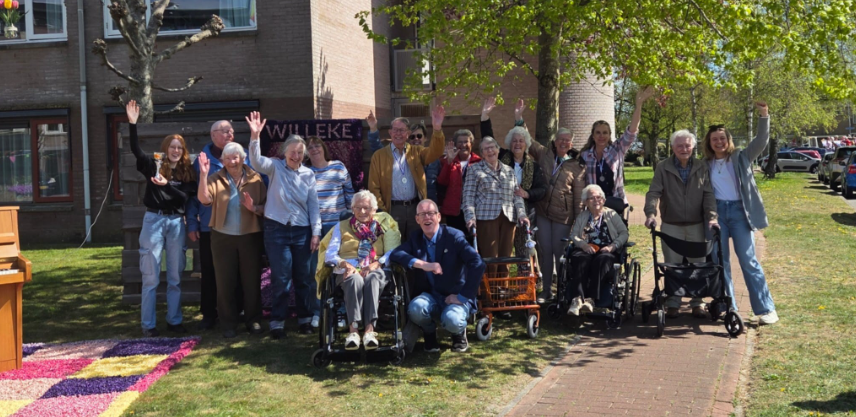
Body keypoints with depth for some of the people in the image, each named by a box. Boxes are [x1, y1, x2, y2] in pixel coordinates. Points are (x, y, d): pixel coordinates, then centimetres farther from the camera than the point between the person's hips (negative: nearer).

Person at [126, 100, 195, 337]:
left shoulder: (187, 173, 6)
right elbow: (136, 150, -15)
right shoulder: (153, 166, 1)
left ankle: (174, 320, 19)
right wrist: (132, 123, -23)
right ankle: (148, 324, 8)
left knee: (175, 277, 9)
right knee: (151, 277, 2)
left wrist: (167, 185, -20)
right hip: (154, 220, -3)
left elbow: (186, 197, -6)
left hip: (176, 223, 3)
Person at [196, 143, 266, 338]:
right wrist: (203, 174, -26)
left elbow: (267, 207, -1)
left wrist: (254, 208, -21)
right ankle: (228, 324, 16)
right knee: (225, 282, 6)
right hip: (223, 238, 0)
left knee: (251, 280, 7)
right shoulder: (216, 179, 1)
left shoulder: (255, 179, 1)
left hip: (250, 237, 0)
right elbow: (204, 199, -17)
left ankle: (253, 320, 21)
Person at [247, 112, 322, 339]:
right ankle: (277, 321, 11)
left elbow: (313, 204, 6)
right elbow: (256, 160, -20)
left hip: (302, 231, 2)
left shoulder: (308, 174, 5)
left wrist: (316, 232, 0)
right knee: (281, 278, -1)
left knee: (303, 277, 8)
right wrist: (255, 136, -35)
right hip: (276, 229, -2)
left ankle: (305, 318, 22)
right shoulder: (275, 167, 0)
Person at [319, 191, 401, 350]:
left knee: (372, 279, -37)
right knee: (355, 279, -37)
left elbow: (393, 252, 6)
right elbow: (329, 253, 10)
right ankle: (353, 329, -47)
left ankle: (369, 329, -49)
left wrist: (376, 263, -14)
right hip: (348, 271, 0)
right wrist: (344, 263, -13)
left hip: (376, 270, 0)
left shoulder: (384, 225, 23)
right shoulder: (342, 227, 24)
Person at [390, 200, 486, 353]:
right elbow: (395, 254, -11)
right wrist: (423, 264, -24)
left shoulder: (454, 236, -8)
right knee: (415, 309, -32)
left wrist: (462, 296, -19)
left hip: (455, 296, -3)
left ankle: (459, 333, 5)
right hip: (430, 296, 3)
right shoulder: (415, 239, 7)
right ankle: (429, 334, 3)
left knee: (451, 321, -35)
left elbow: (478, 265, -19)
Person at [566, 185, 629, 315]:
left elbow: (624, 233, 8)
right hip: (586, 250, 1)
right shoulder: (582, 217, 24)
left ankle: (591, 299, -44)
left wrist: (612, 246, -11)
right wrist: (583, 245, -13)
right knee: (581, 260, -34)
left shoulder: (611, 214, 19)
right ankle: (577, 298, -48)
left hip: (606, 252, -1)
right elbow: (573, 235, 10)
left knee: (601, 260, -37)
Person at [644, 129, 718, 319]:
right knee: (672, 266, 5)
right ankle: (672, 304, 13)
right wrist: (651, 213, -24)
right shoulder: (663, 168, -1)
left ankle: (697, 303, 17)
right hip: (671, 226, -1)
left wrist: (711, 216, -15)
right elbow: (653, 193, -7)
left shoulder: (702, 168, 4)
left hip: (696, 225, 1)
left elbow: (708, 194, -1)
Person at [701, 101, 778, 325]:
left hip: (739, 211, -3)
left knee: (748, 260, -5)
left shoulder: (740, 157, 2)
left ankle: (766, 309, 0)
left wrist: (764, 117, -23)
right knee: (720, 261, 5)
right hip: (717, 212, 3)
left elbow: (761, 142, -11)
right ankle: (728, 307, 13)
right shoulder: (706, 165, 8)